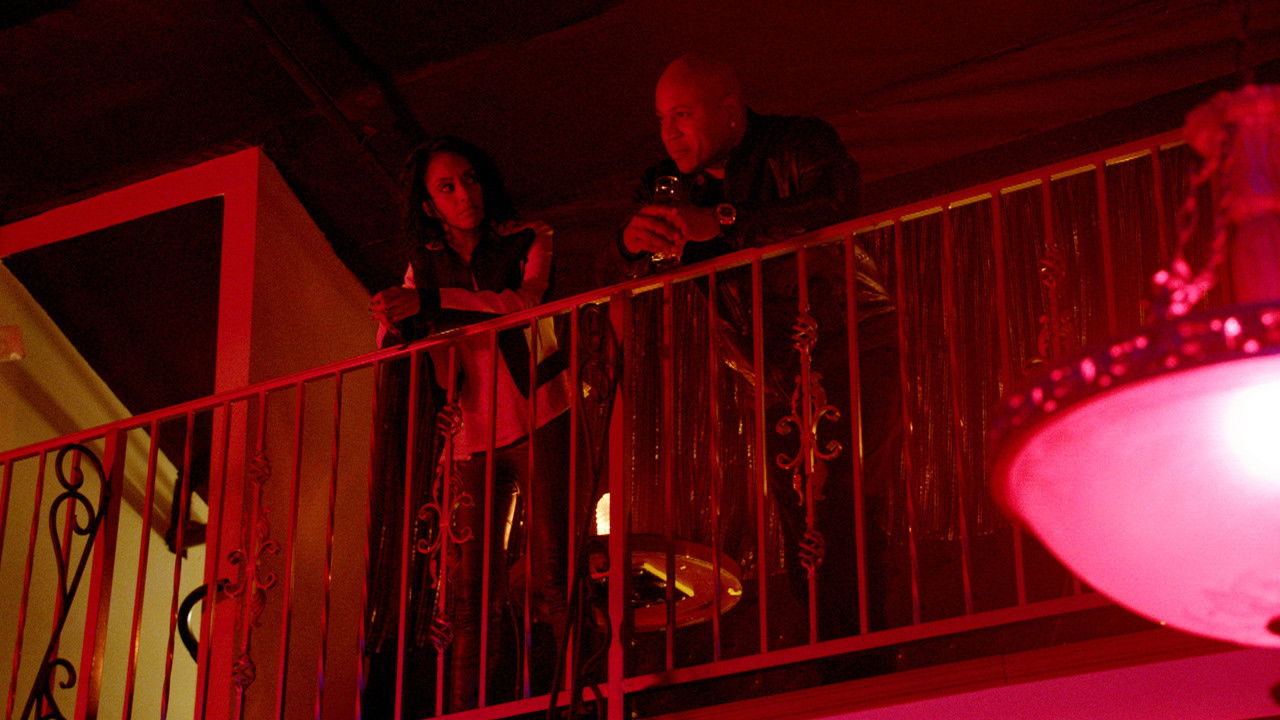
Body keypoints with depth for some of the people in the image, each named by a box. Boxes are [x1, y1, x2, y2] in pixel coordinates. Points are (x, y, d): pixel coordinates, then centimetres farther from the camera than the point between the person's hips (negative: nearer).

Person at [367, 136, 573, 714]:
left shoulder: (527, 240, 7)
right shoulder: (425, 263, 16)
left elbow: (523, 301, -13)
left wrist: (428, 301, -20)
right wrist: (396, 325, -12)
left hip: (538, 419, -3)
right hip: (471, 435, 3)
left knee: (551, 576, -14)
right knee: (471, 595, -5)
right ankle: (468, 713, -7)